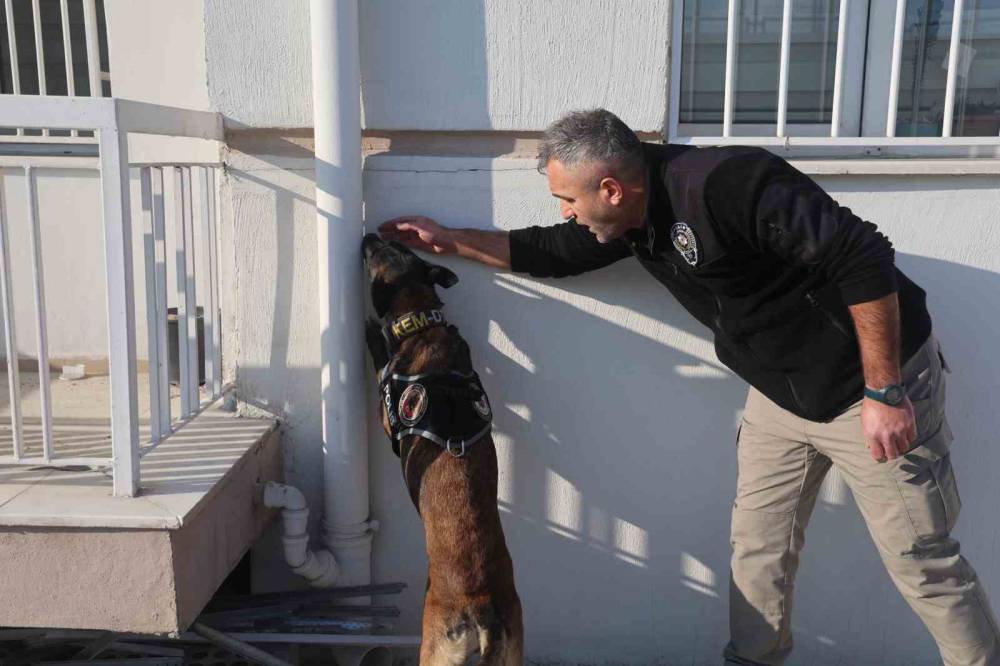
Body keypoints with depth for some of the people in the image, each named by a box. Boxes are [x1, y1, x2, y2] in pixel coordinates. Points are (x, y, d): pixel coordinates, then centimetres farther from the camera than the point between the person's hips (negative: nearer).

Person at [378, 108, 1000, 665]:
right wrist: (449, 240, 15)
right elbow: (550, 252, 15)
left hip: (869, 384, -8)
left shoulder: (721, 183, -29)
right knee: (758, 545, 12)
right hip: (780, 390, 8)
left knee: (923, 560, 2)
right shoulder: (632, 216, -1)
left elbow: (864, 260, -29)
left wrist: (883, 393, -26)